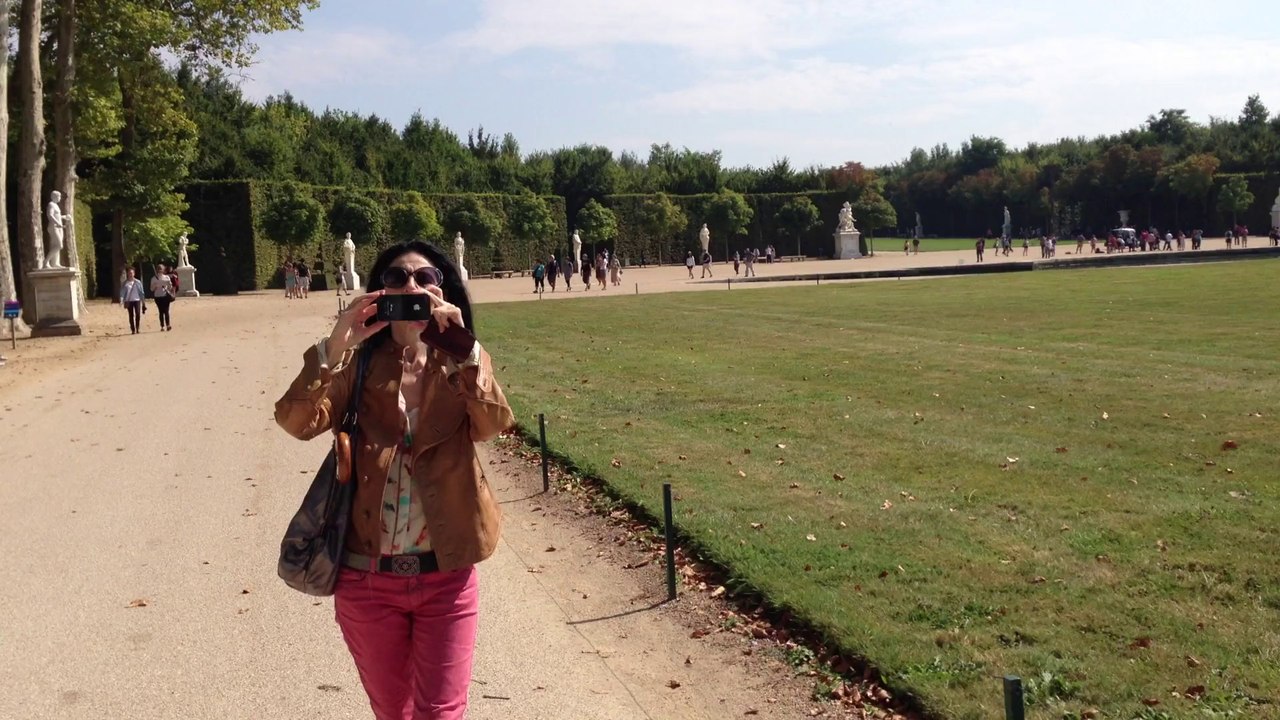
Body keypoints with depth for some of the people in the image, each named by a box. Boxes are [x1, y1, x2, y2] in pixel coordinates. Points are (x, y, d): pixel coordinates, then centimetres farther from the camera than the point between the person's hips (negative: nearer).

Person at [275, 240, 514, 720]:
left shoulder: (464, 367, -1)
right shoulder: (357, 366, -2)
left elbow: (493, 425, -21)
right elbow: (296, 422, -18)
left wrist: (463, 346, -33)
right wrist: (334, 347, -29)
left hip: (446, 576, -1)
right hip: (367, 577, 1)